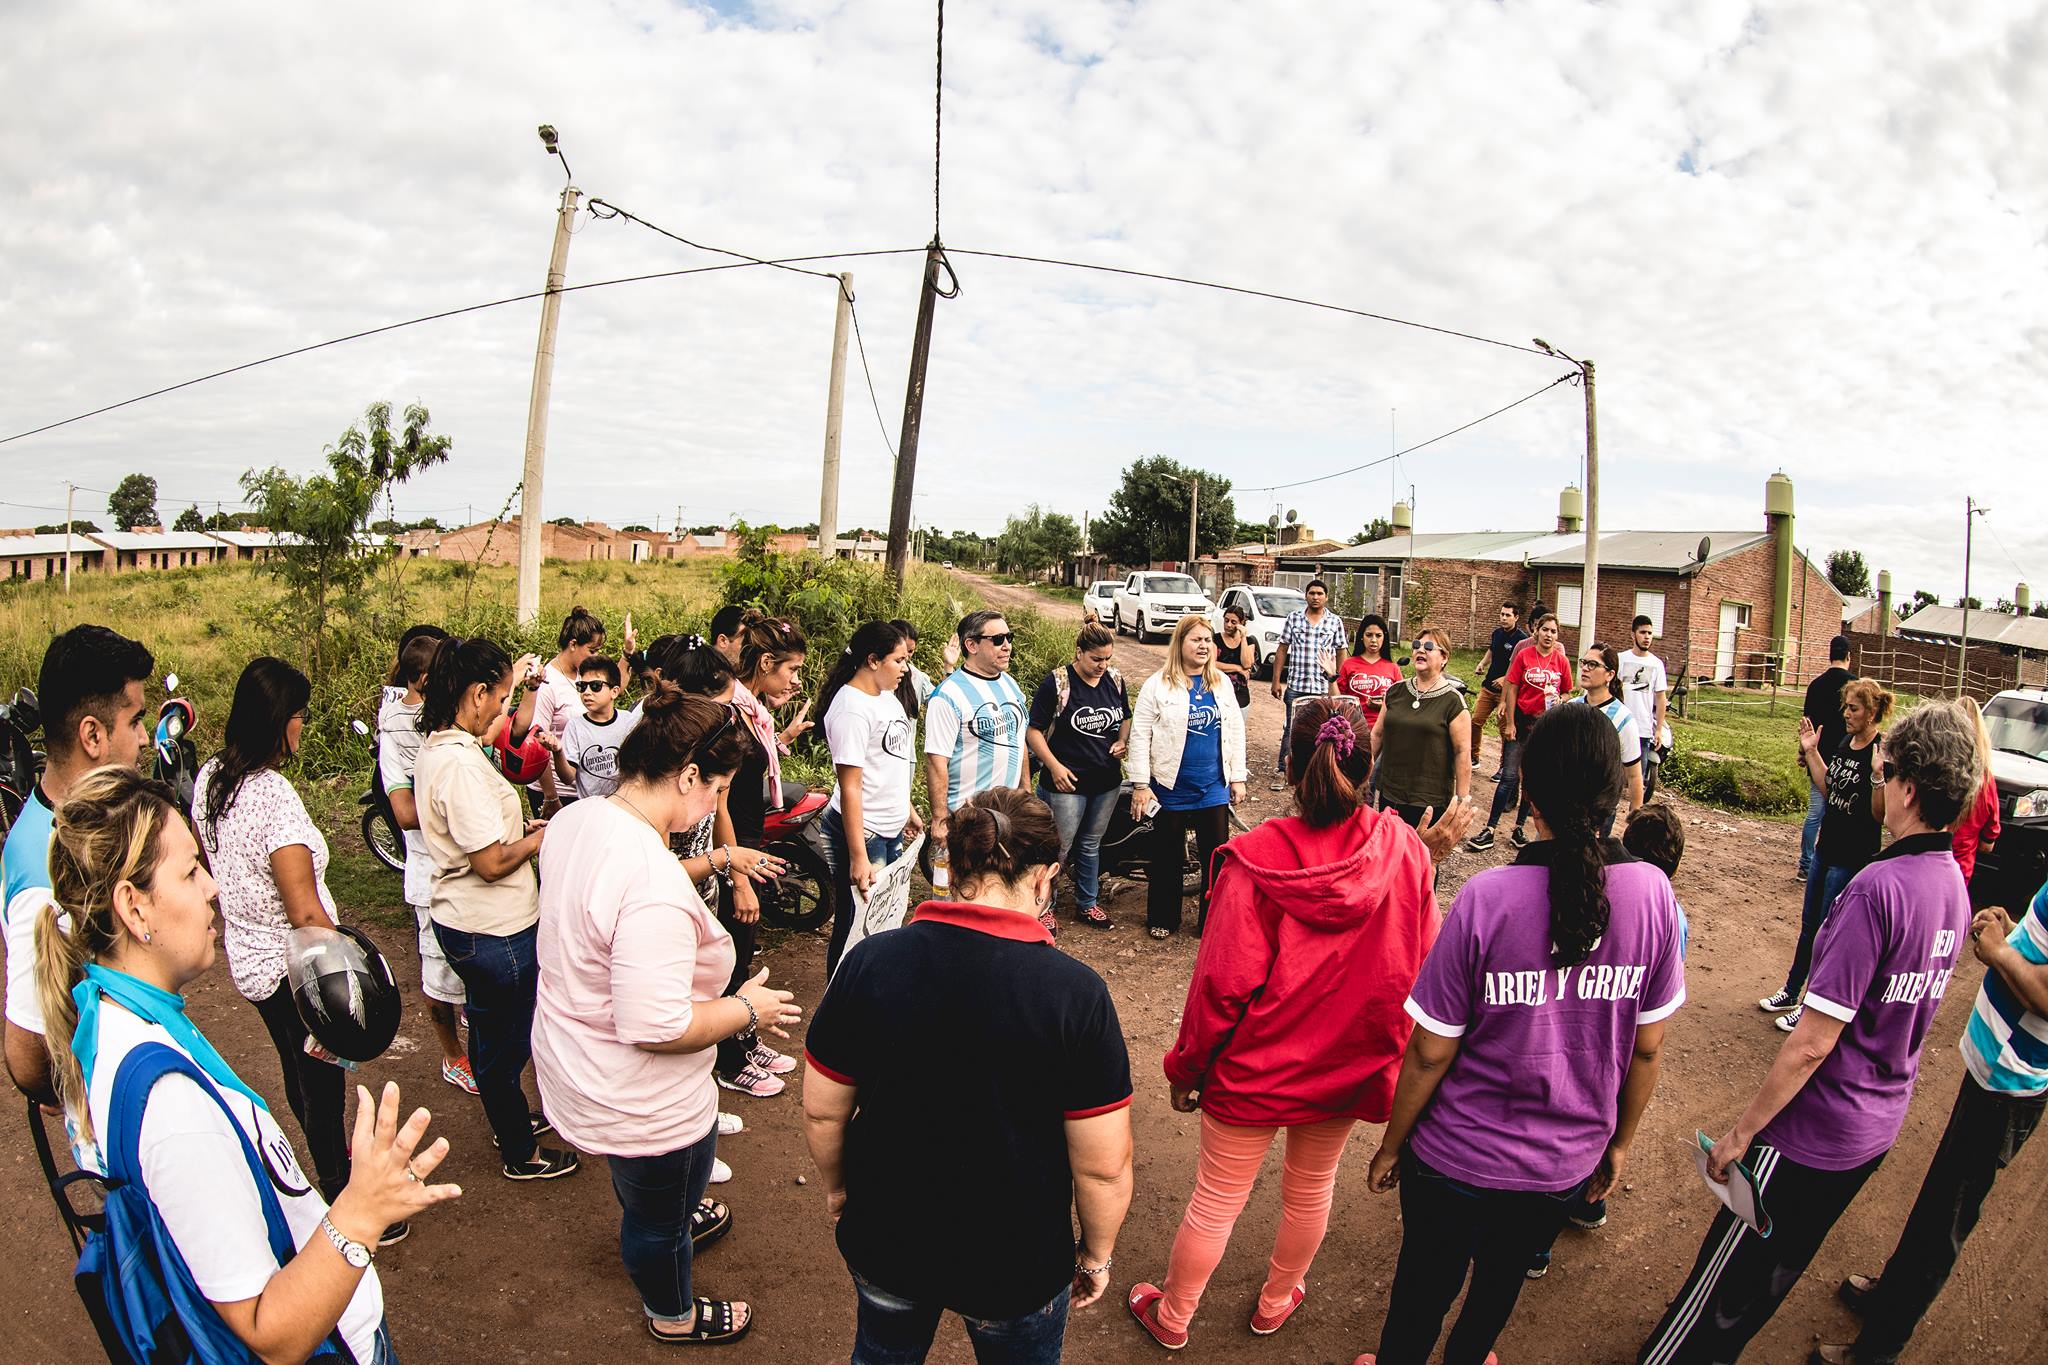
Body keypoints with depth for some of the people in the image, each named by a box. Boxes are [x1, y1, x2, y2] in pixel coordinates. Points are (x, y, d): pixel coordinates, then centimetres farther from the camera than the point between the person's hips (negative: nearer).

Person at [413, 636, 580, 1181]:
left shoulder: (435, 748, 4)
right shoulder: (462, 763, -28)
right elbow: (492, 863, -27)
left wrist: (520, 826, 7)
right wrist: (547, 834, -14)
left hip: (465, 923, 10)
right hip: (494, 931, -10)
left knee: (492, 1033, 27)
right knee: (506, 1044, 10)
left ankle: (511, 1120, 47)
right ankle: (520, 1154, 29)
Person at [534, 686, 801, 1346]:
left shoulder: (573, 821, -10)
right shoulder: (655, 887, -40)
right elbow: (657, 1029, -36)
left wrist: (715, 860, 12)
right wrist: (747, 1008, -21)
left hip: (573, 1058, 8)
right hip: (643, 1103, -8)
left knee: (644, 1187, 38)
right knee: (658, 1218, 24)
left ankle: (676, 1219, 67)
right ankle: (673, 1315, 51)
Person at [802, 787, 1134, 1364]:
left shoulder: (870, 962, -18)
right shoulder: (1076, 992, -24)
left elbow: (821, 1111, -7)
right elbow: (1103, 1166, -18)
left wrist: (836, 1187, 12)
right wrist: (1097, 1254, 1)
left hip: (882, 1241, 2)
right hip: (1018, 1266, -2)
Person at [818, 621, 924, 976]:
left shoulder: (886, 695, 8)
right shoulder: (852, 707, -20)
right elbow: (849, 786, -24)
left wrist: (907, 810, 24)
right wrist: (858, 857, -26)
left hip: (890, 829, 9)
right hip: (861, 832, -9)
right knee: (857, 924, 3)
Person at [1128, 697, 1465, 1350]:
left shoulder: (1256, 862, -26)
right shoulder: (1404, 849, -16)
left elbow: (1222, 985, -20)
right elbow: (1420, 966, -6)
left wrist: (1186, 1069, -5)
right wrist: (1390, 1053, 12)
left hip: (1255, 1068, -3)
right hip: (1351, 1068, 3)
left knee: (1216, 1201, 16)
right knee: (1312, 1189, 27)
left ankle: (1172, 1316, 40)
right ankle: (1275, 1302, 51)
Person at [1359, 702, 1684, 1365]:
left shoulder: (1487, 897, -26)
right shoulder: (1652, 890, -15)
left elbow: (1431, 1051, -18)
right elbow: (1647, 1046, -4)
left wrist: (1391, 1145, -3)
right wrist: (1619, 1142, 13)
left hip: (1458, 1160, -3)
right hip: (1566, 1162, 4)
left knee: (1423, 1288, 22)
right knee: (1501, 1284, 30)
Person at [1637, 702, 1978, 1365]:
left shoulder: (1879, 887, -29)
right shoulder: (1955, 887, -2)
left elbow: (1813, 1042, -27)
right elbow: (1902, 1008, 11)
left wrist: (1741, 1131, -17)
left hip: (1811, 1135, -8)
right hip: (1877, 1128, 8)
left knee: (1723, 1275, 10)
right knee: (1782, 1263, 26)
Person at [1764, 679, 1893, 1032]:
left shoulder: (1884, 752, -19)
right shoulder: (1846, 743, 5)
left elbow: (1882, 815, -21)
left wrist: (1878, 774, -35)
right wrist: (1811, 752, 11)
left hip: (1854, 860, -8)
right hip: (1827, 849, 8)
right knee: (1809, 926, 19)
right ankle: (1790, 993, 33)